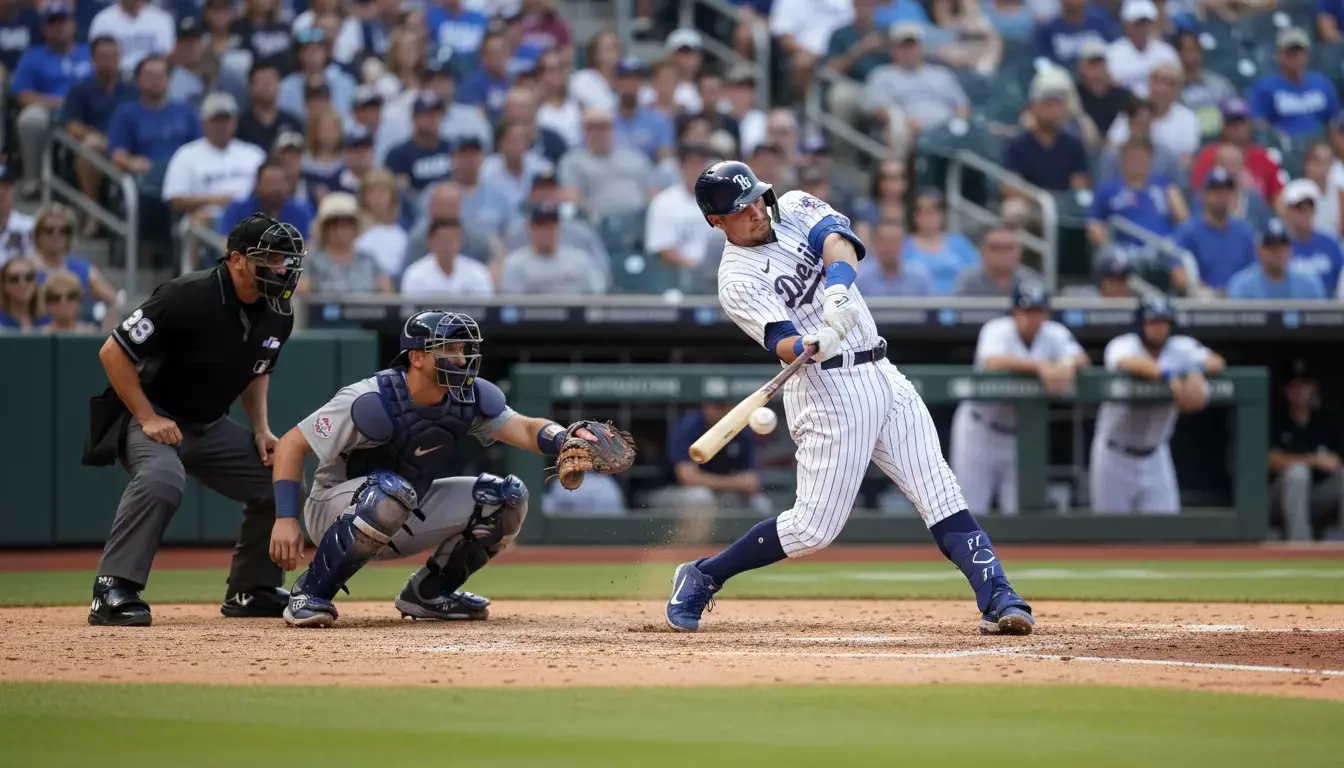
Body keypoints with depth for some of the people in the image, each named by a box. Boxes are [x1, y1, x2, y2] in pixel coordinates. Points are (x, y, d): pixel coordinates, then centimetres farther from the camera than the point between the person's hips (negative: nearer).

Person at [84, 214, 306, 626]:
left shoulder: (278, 314, -3)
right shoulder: (187, 298, -26)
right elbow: (113, 352, -21)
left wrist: (262, 429, 4)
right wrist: (148, 420, -23)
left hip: (210, 426, 8)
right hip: (151, 415, -8)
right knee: (162, 478, -37)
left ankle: (252, 589, 20)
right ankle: (112, 593, -34)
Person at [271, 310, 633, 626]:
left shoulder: (468, 397, -9)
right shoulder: (373, 402, -27)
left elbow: (522, 428, -20)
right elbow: (291, 445, -22)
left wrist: (564, 438, -42)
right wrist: (285, 519, -30)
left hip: (405, 518, 7)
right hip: (336, 510, -7)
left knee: (507, 497, -6)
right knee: (392, 490, -40)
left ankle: (427, 592, 8)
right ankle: (311, 593, -25)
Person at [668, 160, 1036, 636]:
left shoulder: (792, 208, 9)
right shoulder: (737, 282, -8)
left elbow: (837, 241, -12)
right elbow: (784, 344, -22)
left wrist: (837, 290, -32)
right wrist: (814, 345, -45)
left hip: (882, 377, 6)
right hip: (827, 389, -6)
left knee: (939, 492, -4)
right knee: (814, 528, -5)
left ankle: (996, 599, -10)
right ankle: (702, 578, 11)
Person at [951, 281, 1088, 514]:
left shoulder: (1055, 335, -4)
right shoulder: (997, 330, -18)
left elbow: (1082, 359, -15)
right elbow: (993, 362, -38)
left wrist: (1068, 365, -39)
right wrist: (1041, 367, -48)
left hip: (1023, 434, 4)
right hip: (981, 430, -4)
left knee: (1020, 510, 2)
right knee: (970, 509, -1)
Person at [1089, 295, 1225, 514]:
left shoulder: (1181, 347, -4)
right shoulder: (1122, 346, -18)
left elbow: (1217, 362, -13)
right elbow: (1128, 363, -41)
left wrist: (1196, 370, -37)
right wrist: (1169, 376, -55)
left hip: (1155, 454, 3)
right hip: (1115, 455, -3)